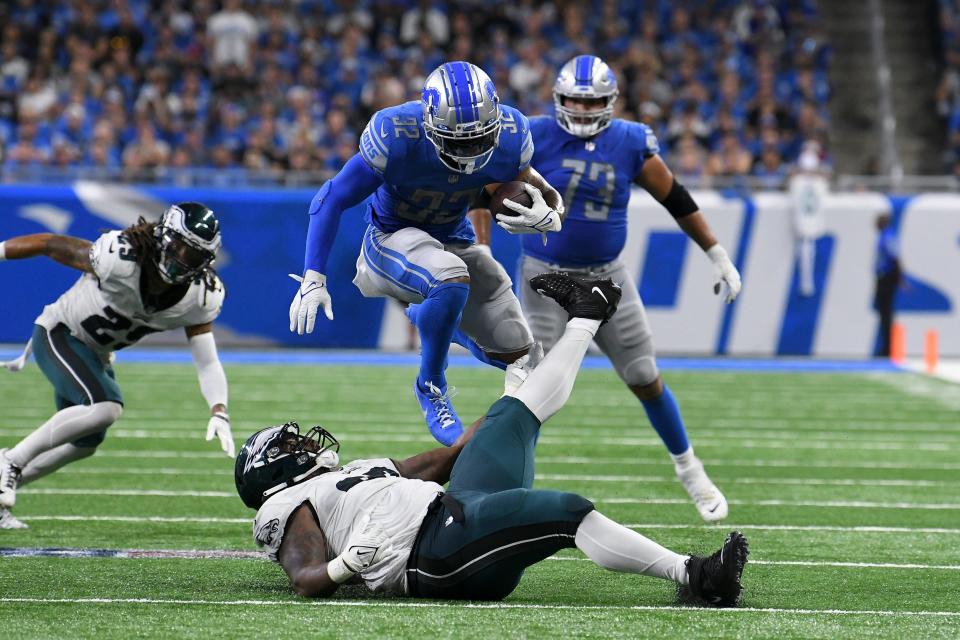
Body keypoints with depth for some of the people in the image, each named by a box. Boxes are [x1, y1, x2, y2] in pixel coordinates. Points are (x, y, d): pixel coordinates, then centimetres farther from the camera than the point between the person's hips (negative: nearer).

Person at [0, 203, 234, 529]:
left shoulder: (201, 297, -16)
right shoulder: (120, 259, -33)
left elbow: (207, 362, -15)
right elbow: (49, 244, -22)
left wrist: (218, 411, -31)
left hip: (96, 354, 7)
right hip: (58, 334, -7)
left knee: (85, 443, 19)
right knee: (106, 406, -29)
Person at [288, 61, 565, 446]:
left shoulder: (511, 137, -20)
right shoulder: (396, 137, -30)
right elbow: (331, 200, -20)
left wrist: (547, 216, -23)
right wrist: (313, 279, -24)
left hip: (454, 240, 5)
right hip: (393, 237, -5)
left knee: (515, 353, 5)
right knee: (452, 281, -39)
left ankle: (426, 314, 34)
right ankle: (431, 386, -15)